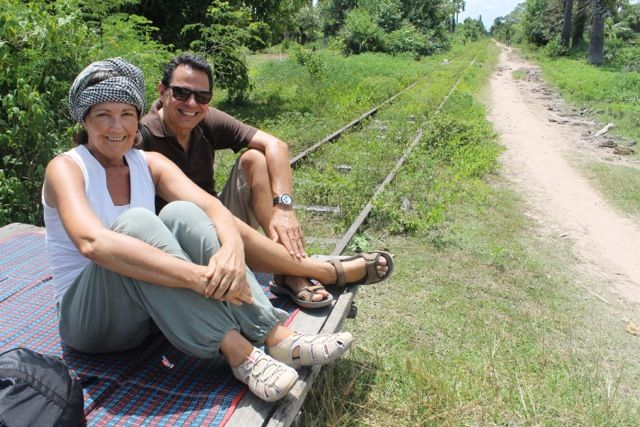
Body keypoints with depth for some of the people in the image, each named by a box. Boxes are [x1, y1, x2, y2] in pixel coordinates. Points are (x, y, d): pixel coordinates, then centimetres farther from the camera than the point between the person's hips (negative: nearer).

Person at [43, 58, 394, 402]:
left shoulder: (150, 164, 1)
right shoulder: (66, 168, -13)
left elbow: (211, 206, -16)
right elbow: (92, 242, -34)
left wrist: (232, 248, -39)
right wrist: (198, 277, -43)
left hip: (150, 308, 4)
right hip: (86, 315, -4)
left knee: (181, 213, -23)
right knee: (135, 223, -31)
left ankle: (276, 335, -27)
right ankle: (237, 352, -36)